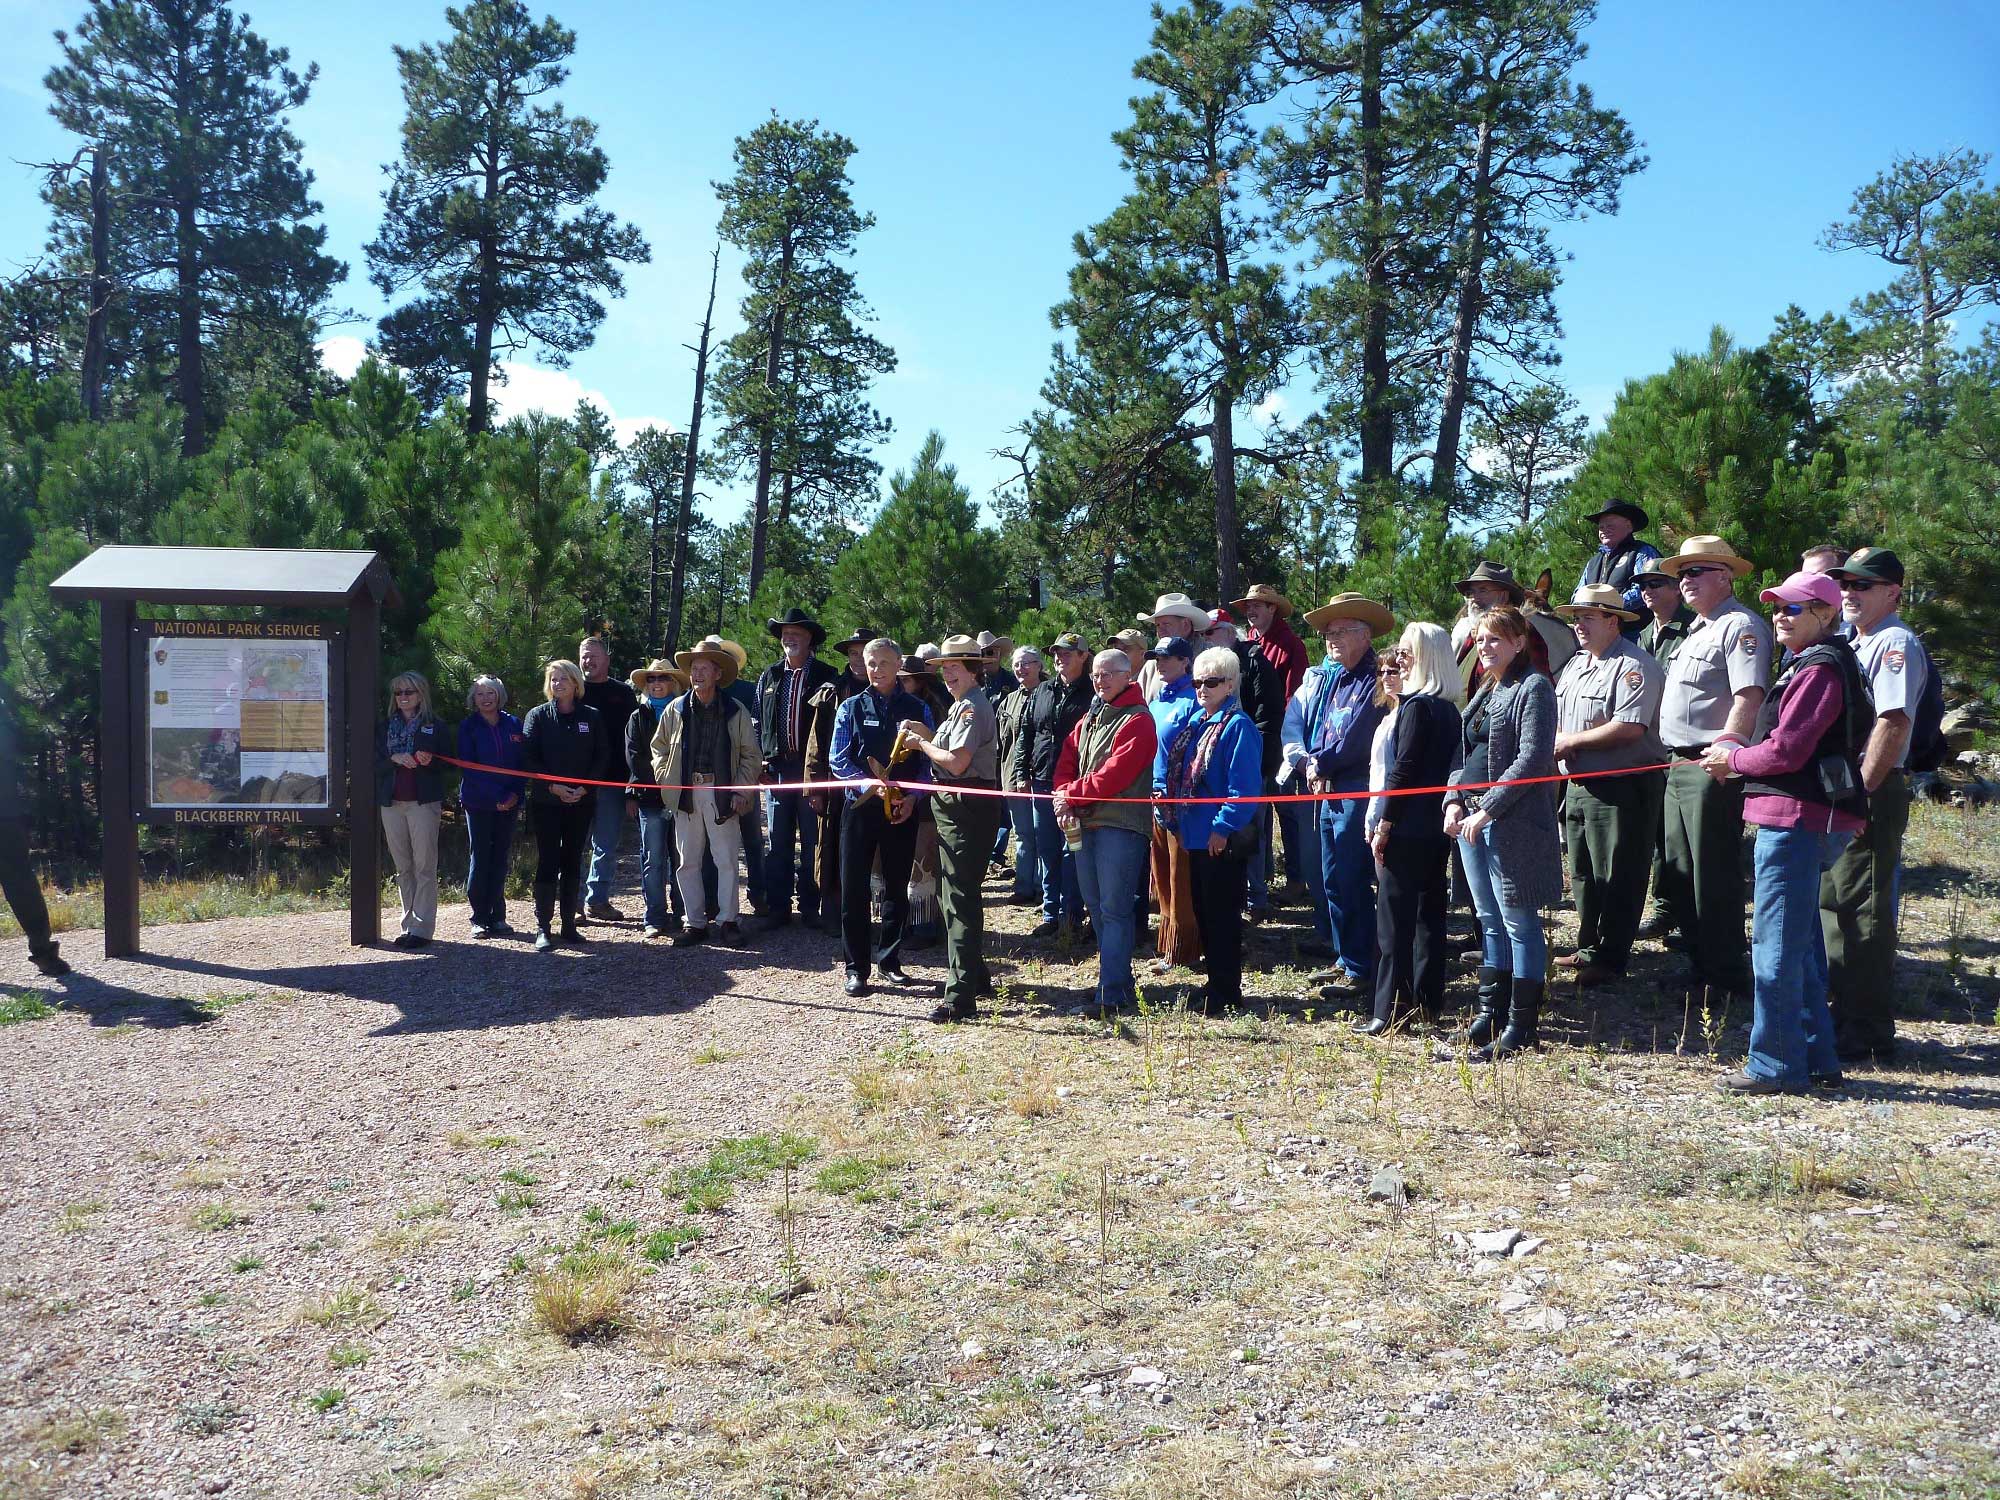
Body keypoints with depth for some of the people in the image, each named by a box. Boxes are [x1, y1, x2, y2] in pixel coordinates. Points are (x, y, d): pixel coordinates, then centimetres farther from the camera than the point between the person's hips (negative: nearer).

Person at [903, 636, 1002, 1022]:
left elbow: (957, 762, -21)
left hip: (967, 807, -11)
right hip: (954, 806, 11)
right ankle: (975, 978, 30)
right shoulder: (960, 705, 18)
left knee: (959, 899, -11)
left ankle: (961, 997, -10)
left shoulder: (973, 706, -14)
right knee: (953, 893, 18)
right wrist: (927, 734, 9)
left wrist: (922, 744, -8)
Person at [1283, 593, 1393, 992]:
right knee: (1331, 880, 15)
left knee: (1352, 883, -5)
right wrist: (1305, 761, -6)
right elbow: (1293, 721, 10)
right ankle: (1343, 959, 26)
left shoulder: (1374, 682, -12)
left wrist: (1320, 763, -6)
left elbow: (1354, 740, -19)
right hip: (1326, 791, 9)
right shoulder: (1318, 678, 14)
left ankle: (1360, 969, 3)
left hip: (1356, 792, -9)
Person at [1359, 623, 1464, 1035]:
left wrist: (1383, 825, -15)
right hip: (1437, 827, 9)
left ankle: (1388, 1011, -2)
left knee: (1394, 918, -4)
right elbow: (1450, 766, 14)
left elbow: (1403, 770, -18)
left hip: (1406, 830, -9)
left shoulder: (1415, 707, -14)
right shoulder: (1449, 708, 11)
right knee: (1429, 913, 13)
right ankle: (1429, 1000, 20)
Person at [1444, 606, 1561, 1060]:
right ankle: (1491, 1012, 20)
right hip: (1473, 821, 8)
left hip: (1513, 823, -8)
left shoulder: (1534, 687, -7)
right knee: (1490, 921, 13)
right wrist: (1454, 800, 3)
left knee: (1518, 923, -4)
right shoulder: (1484, 691, 19)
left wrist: (1487, 808, -18)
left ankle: (1521, 1026, 1)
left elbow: (1531, 759, -16)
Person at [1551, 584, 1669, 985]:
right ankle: (1589, 949, 28)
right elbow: (1558, 719, 20)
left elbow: (1629, 728, -24)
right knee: (1583, 873, 16)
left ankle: (1611, 959, 6)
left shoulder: (1634, 666, -14)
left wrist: (1571, 742, -16)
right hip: (1580, 784, 9)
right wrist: (1557, 738, -4)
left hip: (1622, 787, -9)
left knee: (1617, 878, -1)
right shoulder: (1575, 664, 16)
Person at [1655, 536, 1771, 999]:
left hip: (1712, 769, -10)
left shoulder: (1741, 626, -10)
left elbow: (1749, 697, -21)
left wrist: (1724, 751, -28)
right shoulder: (1696, 630, 20)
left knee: (1713, 876, -4)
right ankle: (1700, 966, 26)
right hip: (1680, 766, 10)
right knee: (1680, 874, 15)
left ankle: (1728, 977, 5)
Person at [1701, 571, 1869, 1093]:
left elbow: (1786, 751, -20)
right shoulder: (1814, 664, 19)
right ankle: (1816, 1059, 24)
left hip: (1796, 819, -11)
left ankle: (1775, 1066, 1)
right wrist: (1737, 755, 7)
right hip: (1807, 819, 11)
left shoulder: (1818, 669, -14)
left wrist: (1732, 759, -3)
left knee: (1777, 946, -5)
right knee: (1801, 944, 16)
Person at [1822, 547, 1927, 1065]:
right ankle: (1841, 1015, 27)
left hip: (1871, 794, -10)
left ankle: (1869, 1035, 1)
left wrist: (1860, 792, -23)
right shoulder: (1852, 643, 19)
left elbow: (1893, 723, -21)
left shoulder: (1896, 644, -10)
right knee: (1833, 904, 15)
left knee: (1863, 912, -6)